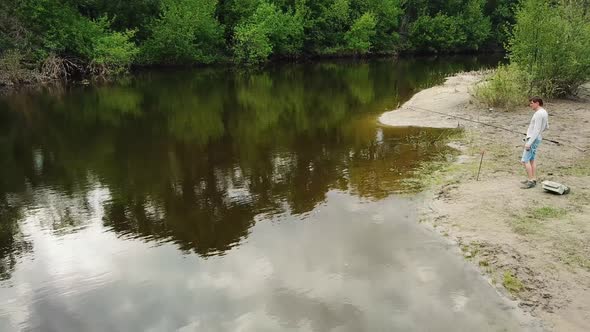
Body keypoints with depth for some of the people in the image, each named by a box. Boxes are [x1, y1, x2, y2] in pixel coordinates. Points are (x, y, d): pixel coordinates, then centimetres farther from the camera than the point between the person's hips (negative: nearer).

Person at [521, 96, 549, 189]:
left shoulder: (539, 114, -20)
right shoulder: (544, 113, 11)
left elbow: (536, 130, -24)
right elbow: (546, 126, 23)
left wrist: (529, 142, -24)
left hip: (533, 139, -10)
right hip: (536, 138, 10)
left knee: (525, 160, -10)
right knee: (532, 159, 14)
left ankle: (531, 180, -8)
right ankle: (533, 179, 17)